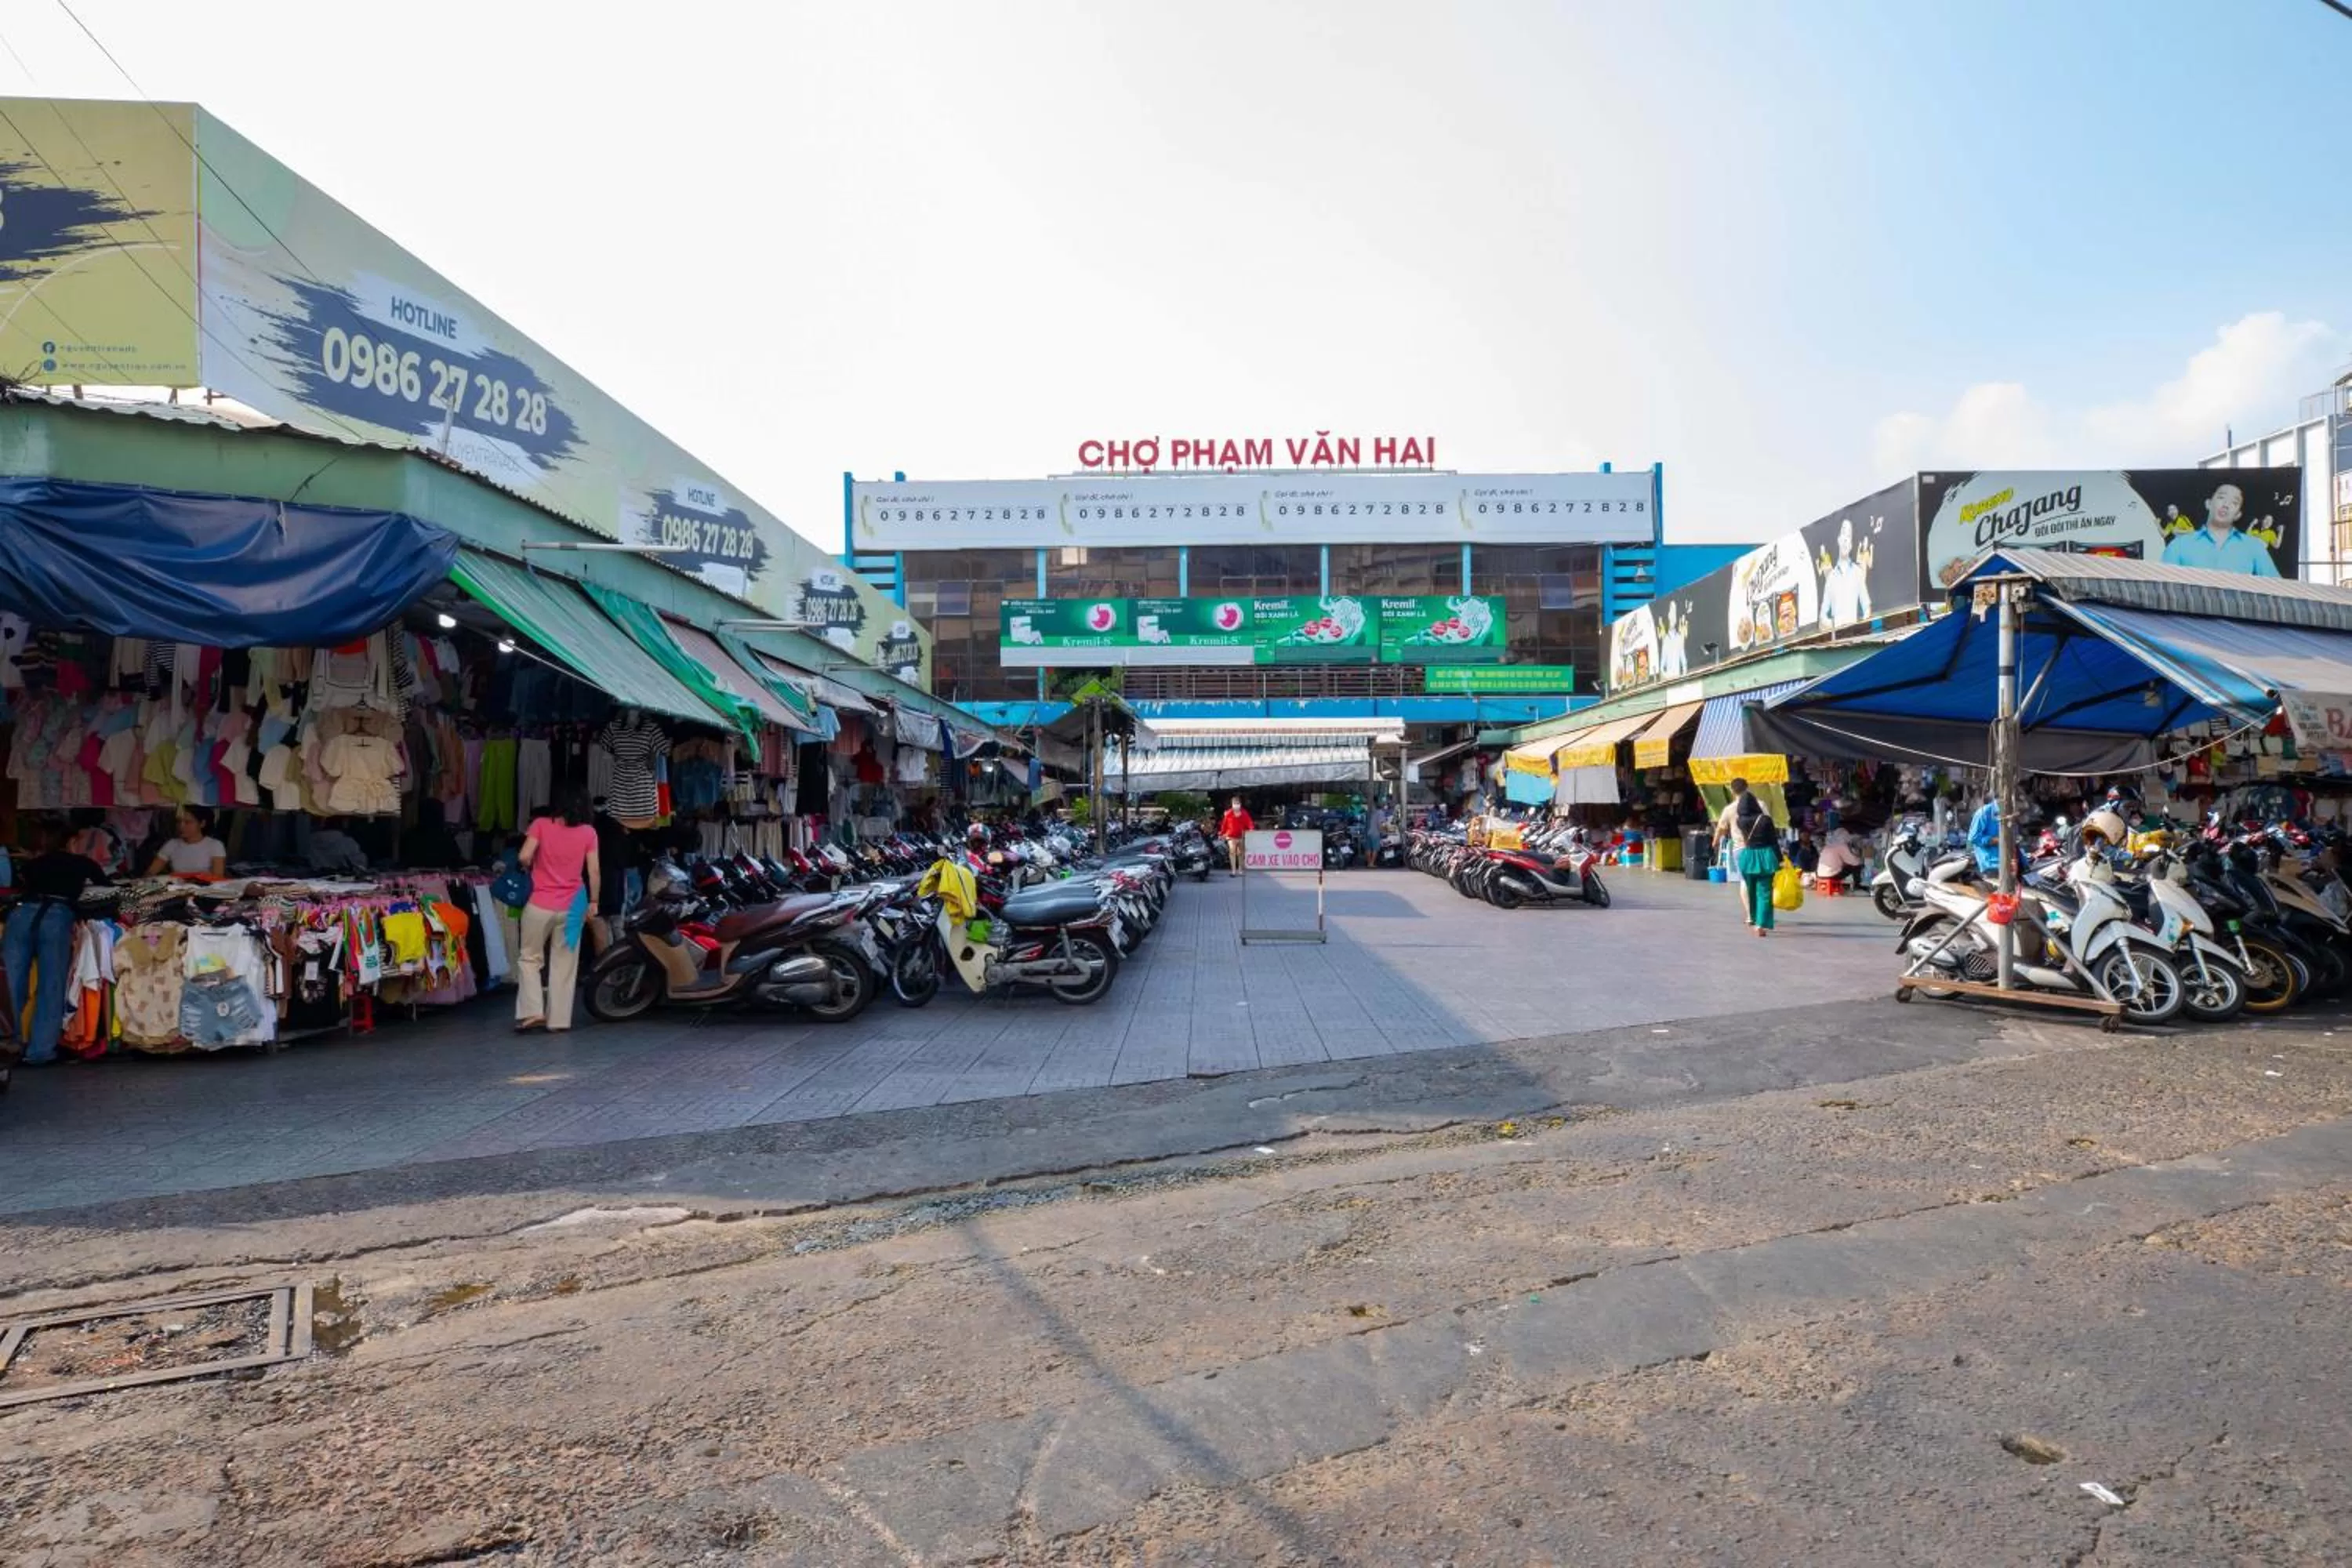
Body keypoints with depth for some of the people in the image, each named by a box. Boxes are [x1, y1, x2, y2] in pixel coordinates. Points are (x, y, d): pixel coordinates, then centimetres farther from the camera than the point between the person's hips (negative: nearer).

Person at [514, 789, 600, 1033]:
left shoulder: (541, 824, -3)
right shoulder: (588, 832, -1)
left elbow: (525, 857, -13)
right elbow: (594, 871, -3)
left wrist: (531, 871, 9)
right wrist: (594, 901, 7)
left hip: (540, 905, -1)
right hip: (571, 907, 1)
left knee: (531, 958, 15)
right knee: (564, 965, 9)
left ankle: (532, 1011, 3)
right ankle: (558, 1020, 10)